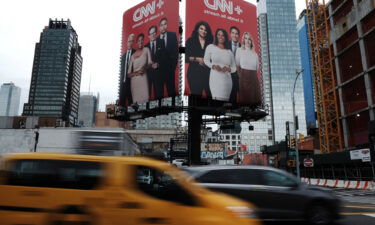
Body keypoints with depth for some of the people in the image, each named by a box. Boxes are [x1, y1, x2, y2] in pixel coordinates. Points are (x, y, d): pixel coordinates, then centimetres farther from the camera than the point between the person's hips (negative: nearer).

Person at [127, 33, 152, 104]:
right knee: (136, 101, -1)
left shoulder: (146, 50, 7)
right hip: (134, 81, 2)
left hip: (143, 79, -2)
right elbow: (128, 74, 9)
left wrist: (145, 67, -20)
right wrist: (136, 73, -10)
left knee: (145, 100, -11)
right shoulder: (133, 56, 11)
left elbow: (150, 63, 0)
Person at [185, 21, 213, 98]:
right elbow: (186, 58, 2)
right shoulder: (190, 41, 10)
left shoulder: (210, 42, 13)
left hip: (207, 72, 1)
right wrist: (197, 59, -8)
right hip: (194, 72, -1)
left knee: (211, 94, -9)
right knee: (196, 94, -3)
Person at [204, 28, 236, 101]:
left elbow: (234, 68, 16)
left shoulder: (229, 52, 11)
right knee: (218, 99, -17)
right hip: (215, 78, -3)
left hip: (227, 80, 3)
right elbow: (206, 60, 12)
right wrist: (213, 66, -7)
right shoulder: (210, 47, 4)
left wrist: (228, 69, -6)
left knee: (225, 100, 1)